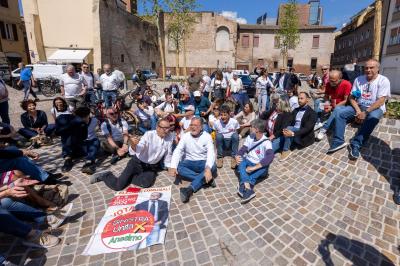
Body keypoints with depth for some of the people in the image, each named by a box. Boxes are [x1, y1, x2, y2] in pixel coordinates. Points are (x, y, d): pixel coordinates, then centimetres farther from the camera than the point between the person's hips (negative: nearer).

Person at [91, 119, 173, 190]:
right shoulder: (149, 134, -19)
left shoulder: (170, 137, -9)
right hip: (138, 163, -3)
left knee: (147, 183, -28)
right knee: (117, 186, -13)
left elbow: (168, 154, 4)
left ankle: (128, 178, 2)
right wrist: (133, 145, -50)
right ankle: (105, 176, 21)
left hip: (152, 167, 3)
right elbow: (137, 151, -29)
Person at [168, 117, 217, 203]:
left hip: (203, 163, -1)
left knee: (213, 167, -33)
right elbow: (177, 151, -12)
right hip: (189, 163, 1)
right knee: (178, 167, -29)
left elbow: (211, 153, -20)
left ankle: (189, 189, -41)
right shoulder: (185, 136, -2)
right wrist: (173, 167, -31)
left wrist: (208, 168, -40)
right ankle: (206, 179, -26)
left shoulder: (207, 136, -7)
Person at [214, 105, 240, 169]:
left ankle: (234, 157, -18)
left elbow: (236, 133, 2)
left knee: (235, 135, -30)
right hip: (222, 143, 0)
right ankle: (220, 157, -15)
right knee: (219, 135, -30)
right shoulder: (216, 123, -12)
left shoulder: (234, 122, -13)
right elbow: (216, 134, 3)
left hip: (231, 142, 0)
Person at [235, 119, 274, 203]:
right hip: (248, 162, 4)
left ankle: (243, 186, -47)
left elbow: (270, 157, -31)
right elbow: (243, 149, 1)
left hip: (259, 167, -3)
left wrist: (255, 167, -37)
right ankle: (248, 188, -47)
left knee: (265, 166, -34)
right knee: (241, 161, -27)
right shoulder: (250, 137, 2)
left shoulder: (266, 142, -15)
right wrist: (237, 156, -23)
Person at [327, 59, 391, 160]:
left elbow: (381, 101, -15)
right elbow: (352, 97, 3)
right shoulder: (358, 79, 5)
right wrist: (358, 110, -13)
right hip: (358, 106, 4)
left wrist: (366, 112, -25)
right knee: (339, 110, -20)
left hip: (375, 108, -4)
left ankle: (356, 145, -30)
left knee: (373, 117, -39)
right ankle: (338, 141, -24)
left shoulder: (383, 80, -6)